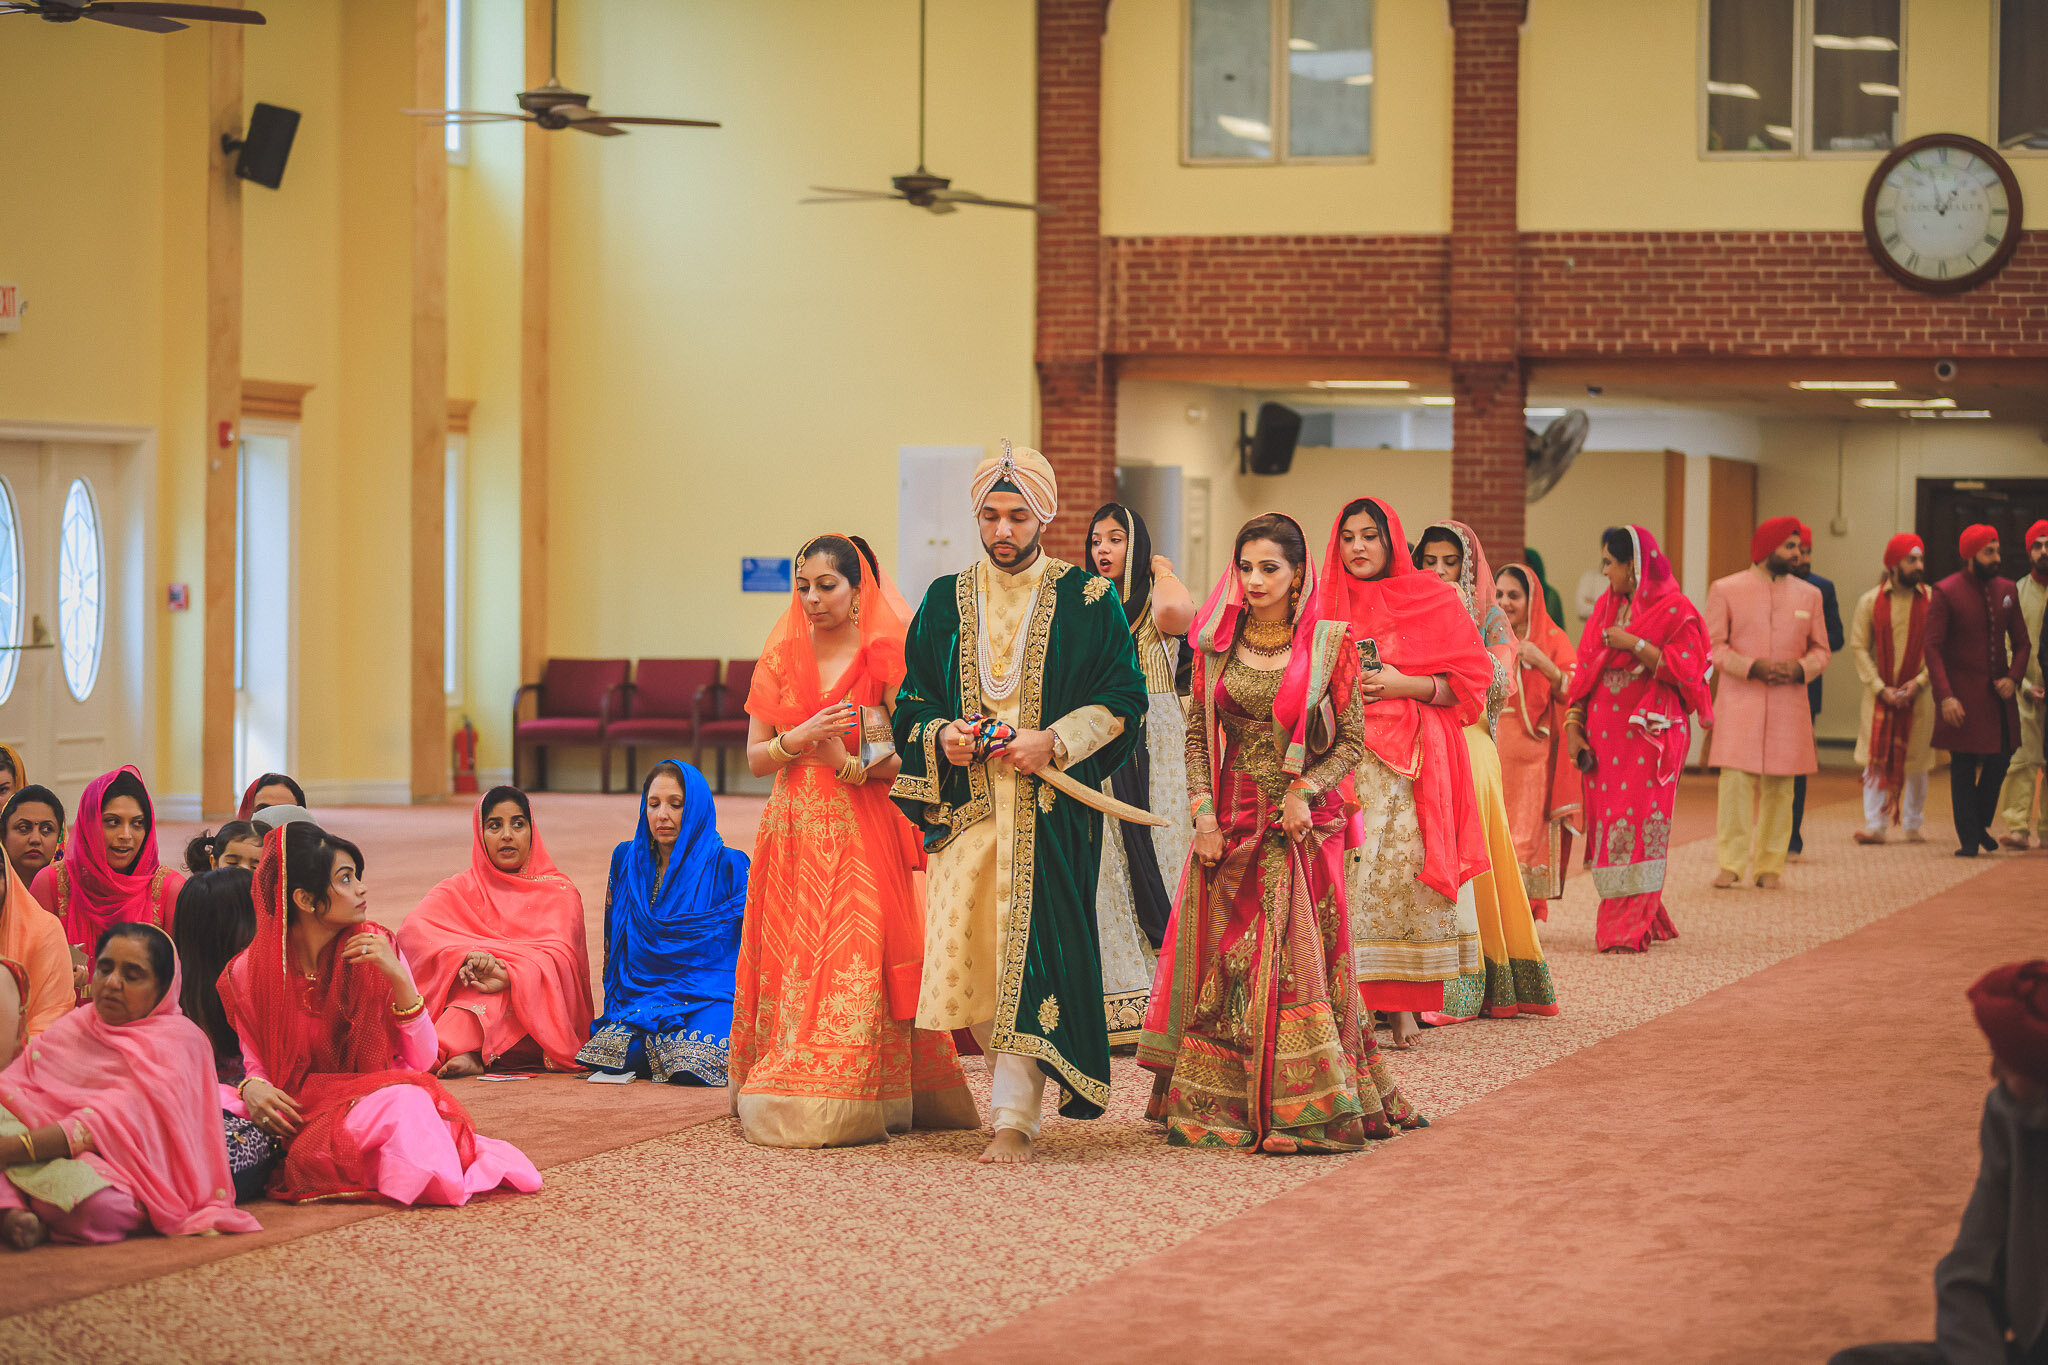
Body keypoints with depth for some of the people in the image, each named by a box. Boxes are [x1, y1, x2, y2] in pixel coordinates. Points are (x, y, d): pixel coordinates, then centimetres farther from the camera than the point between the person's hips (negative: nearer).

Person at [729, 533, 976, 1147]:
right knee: (788, 966, 0)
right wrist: (800, 739, -10)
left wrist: (849, 764, -18)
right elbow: (755, 757, 8)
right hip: (792, 836, 4)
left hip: (862, 836, -4)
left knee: (854, 966, -10)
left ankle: (848, 1106, -8)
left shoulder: (883, 657, -1)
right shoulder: (782, 658, 12)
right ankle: (783, 1099, 5)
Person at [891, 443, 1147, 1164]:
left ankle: (1016, 1114, -9)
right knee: (964, 949, 0)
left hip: (1050, 807, -4)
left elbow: (1123, 699, -1)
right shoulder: (947, 601, 11)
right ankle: (1019, 1073, 19)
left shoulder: (1086, 600, 1)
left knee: (1030, 951, -10)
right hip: (966, 803, 4)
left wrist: (1051, 741, -13)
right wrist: (940, 735, -7)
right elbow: (912, 699, 15)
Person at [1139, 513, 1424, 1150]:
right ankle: (1219, 1108, 9)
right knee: (1224, 962, 1)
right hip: (1233, 825, 2)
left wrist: (1305, 790, -13)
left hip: (1304, 826, -2)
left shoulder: (1328, 644, -1)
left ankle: (1308, 1108, 4)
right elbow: (1198, 737, 9)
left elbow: (1352, 740, 1)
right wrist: (1204, 814, -2)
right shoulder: (1218, 644, 6)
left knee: (1301, 959, -4)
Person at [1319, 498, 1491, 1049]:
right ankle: (1350, 999, -4)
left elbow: (1471, 680, 1)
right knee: (1352, 874, -6)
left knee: (1404, 871, -8)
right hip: (1345, 759, 2)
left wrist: (1403, 685, -10)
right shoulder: (1329, 603, 13)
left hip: (1413, 759, -2)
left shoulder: (1431, 597, 4)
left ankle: (1404, 1003, -2)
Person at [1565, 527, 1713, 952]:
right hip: (1605, 736, 6)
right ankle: (1642, 917, 14)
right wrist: (1573, 726, 6)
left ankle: (1629, 928, -8)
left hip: (1649, 736, -6)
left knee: (1638, 825, -9)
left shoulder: (1674, 611, -4)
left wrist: (1635, 644, -15)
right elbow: (1584, 671, 14)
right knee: (1606, 822, 4)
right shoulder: (1606, 607, 14)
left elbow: (1687, 670, -13)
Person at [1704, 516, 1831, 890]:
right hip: (1739, 702, -2)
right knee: (1737, 780, -9)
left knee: (1779, 786, 1)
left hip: (1790, 703, 2)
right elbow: (1713, 645, 1)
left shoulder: (1809, 594, 12)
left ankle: (1770, 866, 8)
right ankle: (1731, 863, -3)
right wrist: (1752, 667, -14)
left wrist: (1800, 668, -8)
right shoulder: (1725, 590, 4)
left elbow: (1820, 649, 15)